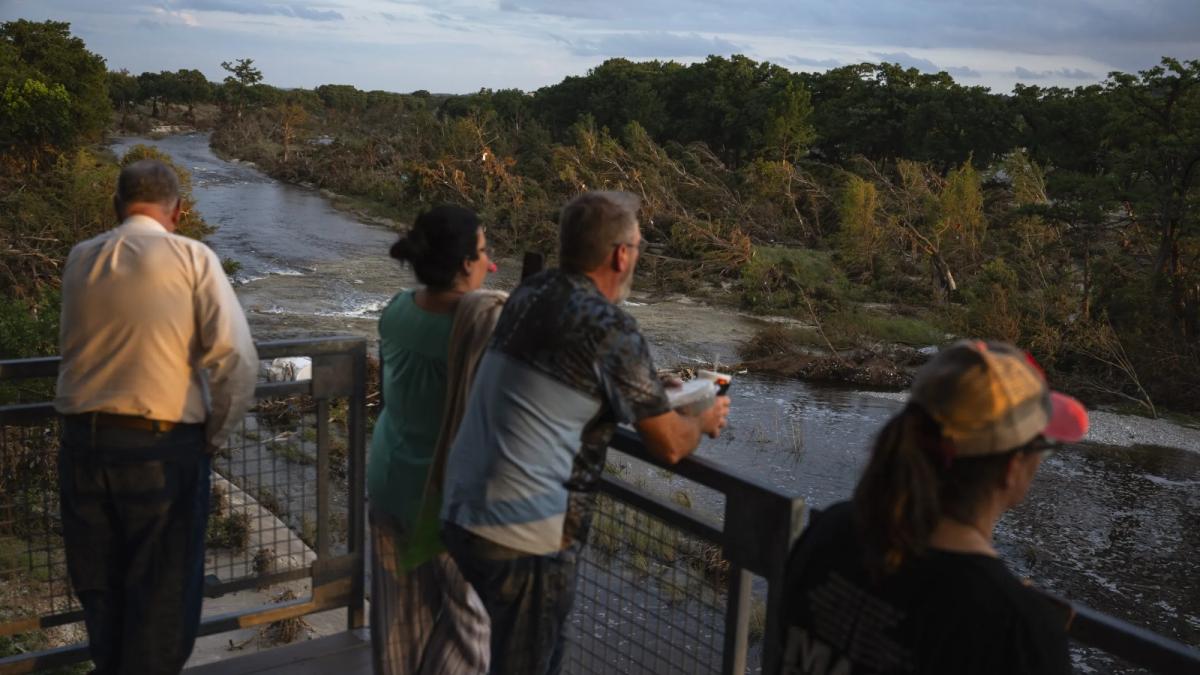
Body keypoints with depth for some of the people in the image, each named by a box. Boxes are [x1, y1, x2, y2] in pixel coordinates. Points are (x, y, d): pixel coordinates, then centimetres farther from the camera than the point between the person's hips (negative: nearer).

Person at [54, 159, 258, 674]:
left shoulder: (79, 260, 5)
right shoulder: (192, 257, -7)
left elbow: (80, 345, 12)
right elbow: (237, 358, -15)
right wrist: (215, 434, -3)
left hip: (81, 443, 5)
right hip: (163, 447, -4)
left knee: (97, 585, 22)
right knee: (162, 593, 11)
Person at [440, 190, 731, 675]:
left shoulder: (529, 295, 6)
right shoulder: (611, 329, -15)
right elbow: (669, 446, -6)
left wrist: (656, 392, 29)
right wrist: (704, 421, 16)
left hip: (461, 512, 7)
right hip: (522, 535, -7)